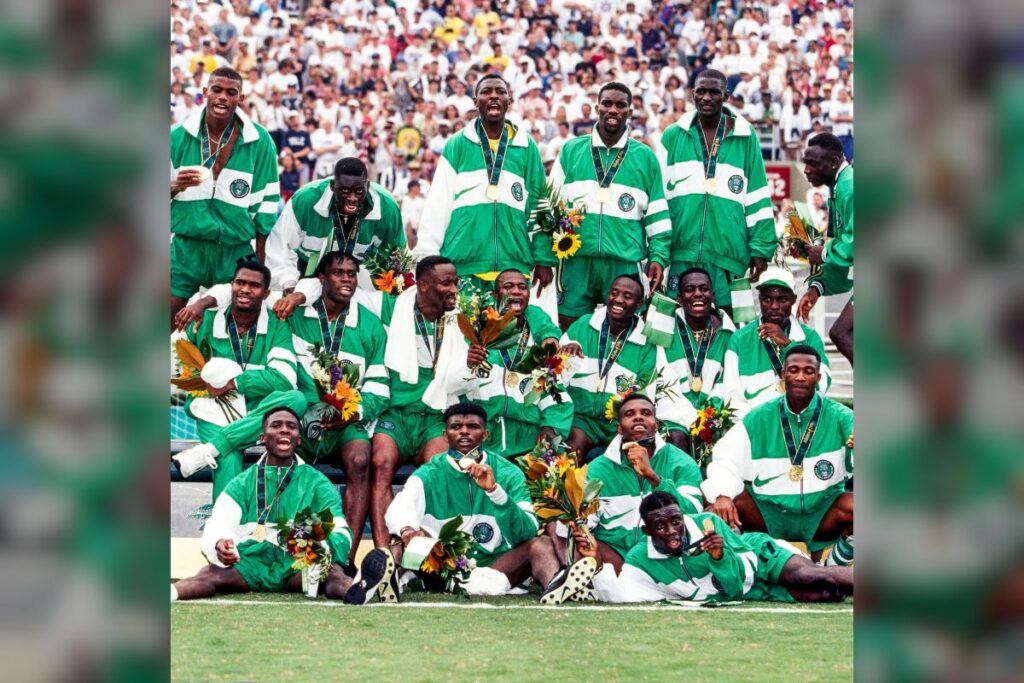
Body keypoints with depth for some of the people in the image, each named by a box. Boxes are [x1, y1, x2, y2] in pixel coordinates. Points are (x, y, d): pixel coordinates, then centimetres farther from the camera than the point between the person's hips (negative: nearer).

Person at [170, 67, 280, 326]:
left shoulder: (259, 141, -2)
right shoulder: (178, 136, 2)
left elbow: (267, 202, 2)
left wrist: (261, 258, 2)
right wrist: (176, 185, -17)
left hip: (236, 251, -1)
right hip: (185, 246, 1)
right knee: (169, 322, -4)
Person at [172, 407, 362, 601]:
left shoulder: (317, 482, 15)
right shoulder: (242, 483, 17)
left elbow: (341, 533, 3)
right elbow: (218, 526, 3)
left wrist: (323, 545, -24)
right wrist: (219, 544, -24)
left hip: (299, 565, -1)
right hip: (251, 563, 1)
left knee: (332, 571, -34)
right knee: (210, 574, -31)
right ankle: (170, 592, -59)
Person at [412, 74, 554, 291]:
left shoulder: (527, 148, 10)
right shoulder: (456, 146, 8)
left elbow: (538, 206, 9)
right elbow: (438, 206, 4)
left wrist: (544, 260, 3)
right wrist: (426, 258, -2)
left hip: (514, 265, 1)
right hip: (462, 265, -1)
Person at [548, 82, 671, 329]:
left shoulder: (645, 157, 9)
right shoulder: (571, 151, 10)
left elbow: (657, 214, 9)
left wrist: (658, 256, -2)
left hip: (626, 263, 0)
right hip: (577, 262, 1)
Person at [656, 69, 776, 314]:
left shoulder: (745, 137, 6)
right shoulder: (673, 136, 8)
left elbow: (758, 197, 7)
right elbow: (658, 194, 10)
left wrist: (761, 248, 1)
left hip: (727, 253, -1)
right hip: (680, 254, 1)